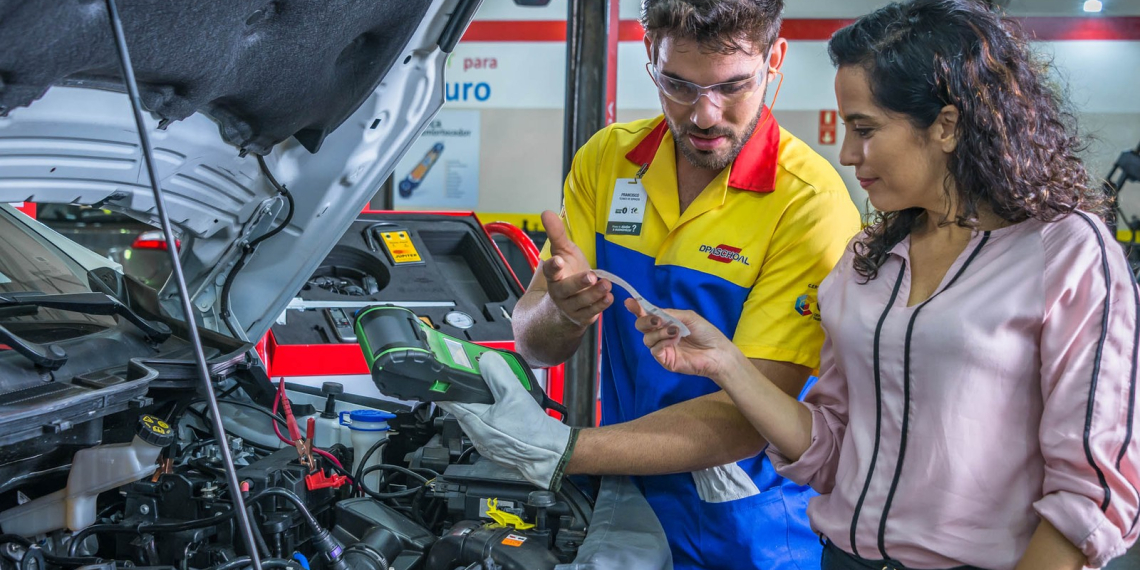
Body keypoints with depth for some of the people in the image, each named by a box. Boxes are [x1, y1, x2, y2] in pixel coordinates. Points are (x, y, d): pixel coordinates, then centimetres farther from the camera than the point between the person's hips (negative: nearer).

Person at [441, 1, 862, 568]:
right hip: (626, 499, 4)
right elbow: (535, 345, -4)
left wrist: (560, 450, -35)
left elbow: (749, 419, -25)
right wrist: (564, 314, -27)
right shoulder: (606, 159, -6)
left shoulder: (811, 203, -21)